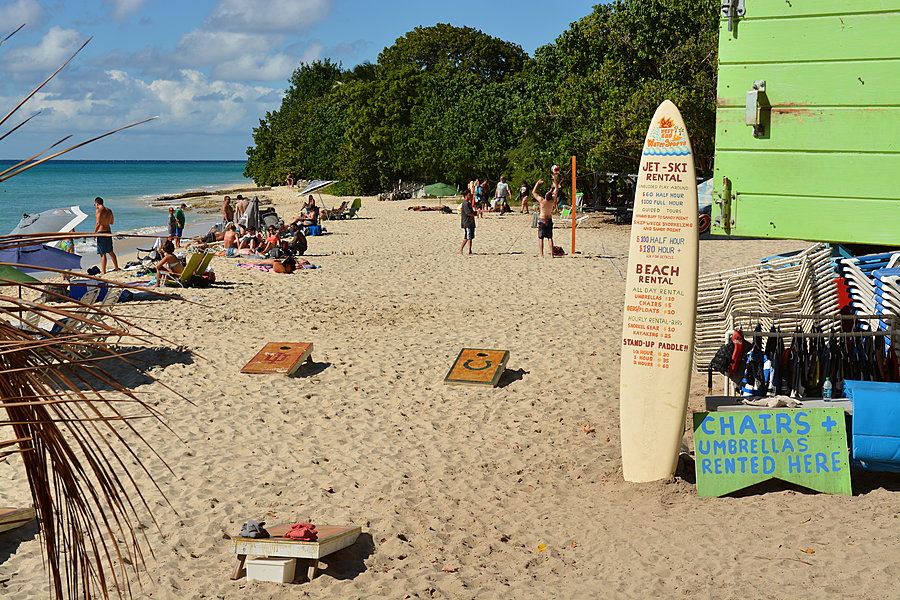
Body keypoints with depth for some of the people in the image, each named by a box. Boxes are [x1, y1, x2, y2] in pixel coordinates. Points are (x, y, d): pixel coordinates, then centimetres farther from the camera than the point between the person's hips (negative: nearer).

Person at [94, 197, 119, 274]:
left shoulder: (99, 210, -11)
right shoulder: (109, 211, 11)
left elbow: (98, 223, -18)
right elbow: (112, 222, 22)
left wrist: (94, 233, -12)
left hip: (101, 233, -8)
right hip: (108, 232, 8)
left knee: (102, 254, -6)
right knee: (110, 252, 21)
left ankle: (103, 271, -5)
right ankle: (116, 268, 30)